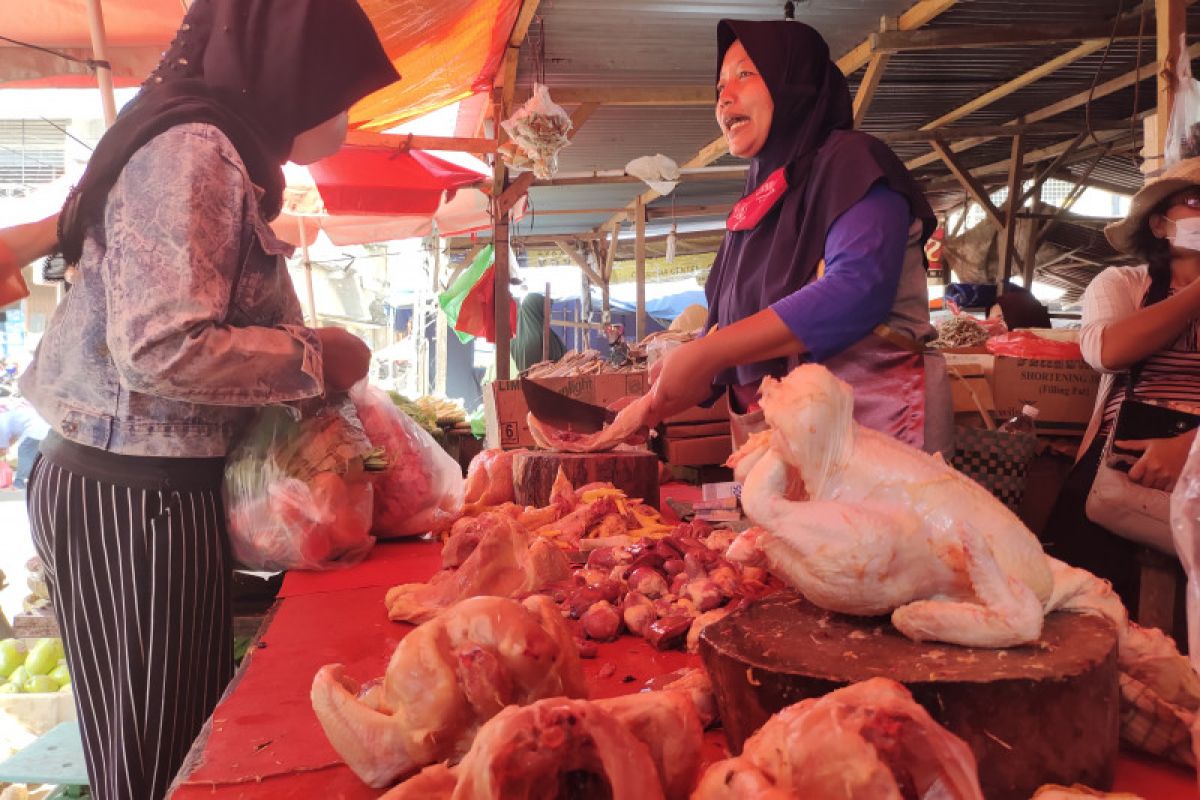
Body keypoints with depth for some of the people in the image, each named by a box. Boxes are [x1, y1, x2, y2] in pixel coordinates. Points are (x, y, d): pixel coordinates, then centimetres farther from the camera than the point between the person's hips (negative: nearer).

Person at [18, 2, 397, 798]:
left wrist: (300, 355, 8)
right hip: (136, 494, -9)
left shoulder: (212, 149, 14)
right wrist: (312, 356, -13)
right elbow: (164, 350, -26)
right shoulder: (193, 150, -16)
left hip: (154, 485, 9)